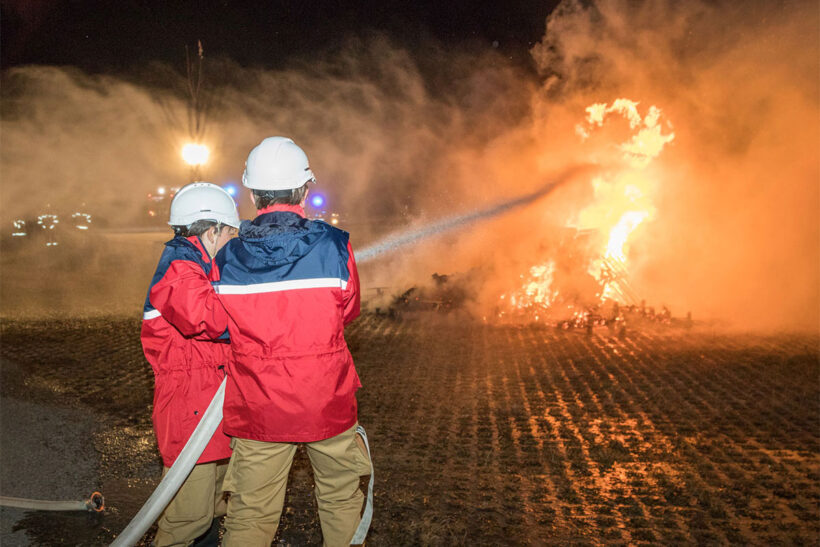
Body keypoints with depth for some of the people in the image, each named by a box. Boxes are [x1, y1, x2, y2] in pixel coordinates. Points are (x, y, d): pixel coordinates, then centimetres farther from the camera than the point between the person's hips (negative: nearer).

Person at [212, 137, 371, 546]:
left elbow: (224, 327, 5)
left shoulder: (227, 259, -8)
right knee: (340, 497, 21)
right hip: (328, 404, -1)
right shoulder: (334, 247, -13)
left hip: (257, 412, 1)